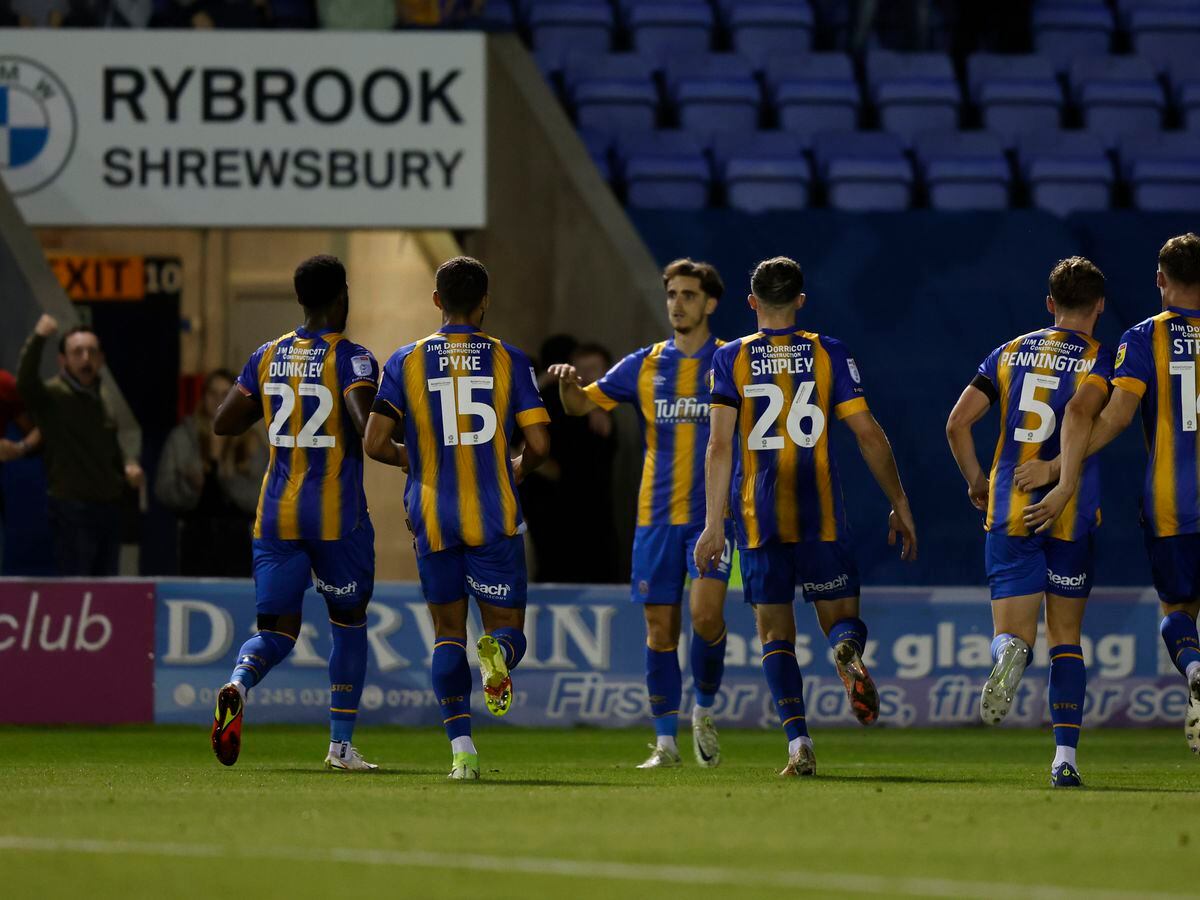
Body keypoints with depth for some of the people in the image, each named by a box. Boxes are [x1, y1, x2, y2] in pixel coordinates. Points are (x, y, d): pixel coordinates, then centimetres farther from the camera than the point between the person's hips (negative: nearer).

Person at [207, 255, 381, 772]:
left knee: (276, 631, 5)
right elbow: (367, 427, -24)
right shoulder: (351, 359, -9)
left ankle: (238, 684, -29)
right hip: (338, 515, -4)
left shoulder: (267, 358, 7)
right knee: (349, 624, 15)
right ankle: (341, 745, 15)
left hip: (277, 515, 4)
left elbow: (222, 424, 10)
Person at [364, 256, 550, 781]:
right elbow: (538, 443, -3)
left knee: (448, 633, 11)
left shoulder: (405, 362, 2)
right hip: (495, 516, -1)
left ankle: (461, 747, -3)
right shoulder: (508, 359, 1)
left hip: (432, 518, 1)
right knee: (508, 629, 7)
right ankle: (498, 653, -32)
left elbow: (376, 444, -2)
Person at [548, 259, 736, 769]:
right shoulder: (644, 366, 8)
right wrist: (567, 384, -15)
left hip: (712, 513, -2)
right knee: (660, 628, 2)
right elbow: (582, 405, 7)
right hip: (657, 516, 2)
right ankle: (666, 741, 11)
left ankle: (704, 711, 6)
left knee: (706, 614, -19)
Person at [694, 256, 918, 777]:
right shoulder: (828, 354, 4)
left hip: (758, 519, 0)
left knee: (775, 634, 6)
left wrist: (713, 525, -6)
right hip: (822, 517, 0)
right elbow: (869, 434, 1)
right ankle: (848, 653, -29)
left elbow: (719, 446, -6)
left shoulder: (730, 359, 2)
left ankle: (798, 743, -9)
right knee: (840, 614, 9)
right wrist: (900, 506, 8)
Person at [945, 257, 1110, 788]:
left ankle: (1010, 652, -38)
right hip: (1071, 514, -2)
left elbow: (957, 423, 5)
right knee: (1066, 639, 12)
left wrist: (975, 480, 19)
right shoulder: (1098, 359, -1)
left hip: (1009, 514, 2)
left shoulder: (1011, 353, 11)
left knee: (1012, 635, 0)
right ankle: (1065, 758, 6)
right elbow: (1083, 408, -23)